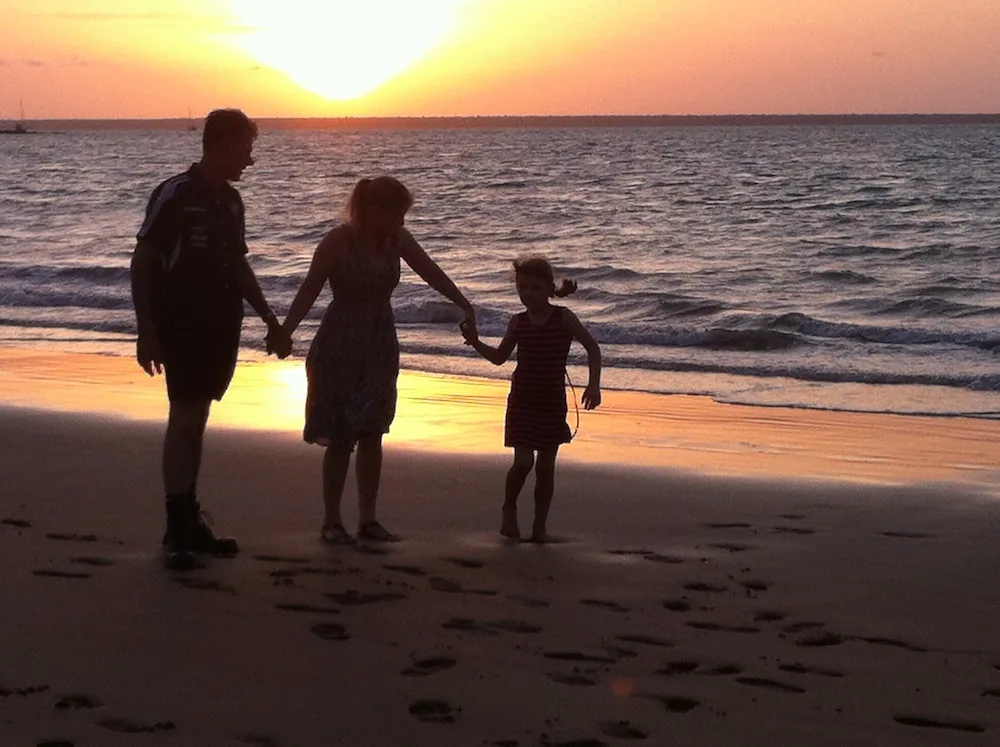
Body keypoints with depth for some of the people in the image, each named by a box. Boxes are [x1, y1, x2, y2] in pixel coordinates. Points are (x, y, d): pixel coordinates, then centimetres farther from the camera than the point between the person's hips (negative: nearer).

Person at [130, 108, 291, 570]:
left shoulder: (230, 200, 12)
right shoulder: (175, 195, -11)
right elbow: (142, 263, -11)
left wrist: (269, 319, 19)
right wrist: (146, 332, -16)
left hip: (221, 328, 7)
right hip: (182, 328, -7)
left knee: (196, 421, 10)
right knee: (184, 419, -9)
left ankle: (188, 520, 15)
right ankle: (177, 531, -7)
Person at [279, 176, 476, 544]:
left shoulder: (397, 240, 2)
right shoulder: (338, 241, -14)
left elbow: (431, 272, 3)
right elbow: (309, 290, -14)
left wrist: (464, 305, -6)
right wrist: (284, 331, -22)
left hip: (380, 348, 6)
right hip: (340, 348, -6)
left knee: (372, 434, 8)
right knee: (341, 437, -2)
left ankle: (368, 519, 15)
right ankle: (331, 521, 8)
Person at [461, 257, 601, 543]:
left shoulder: (563, 317, -7)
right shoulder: (518, 322, 1)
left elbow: (592, 348, -2)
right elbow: (500, 357, 13)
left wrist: (594, 384, -12)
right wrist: (476, 342, -3)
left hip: (553, 403, -1)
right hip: (522, 401, 1)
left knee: (546, 466, 4)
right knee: (523, 462, -11)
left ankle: (540, 525, 15)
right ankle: (509, 509, 15)